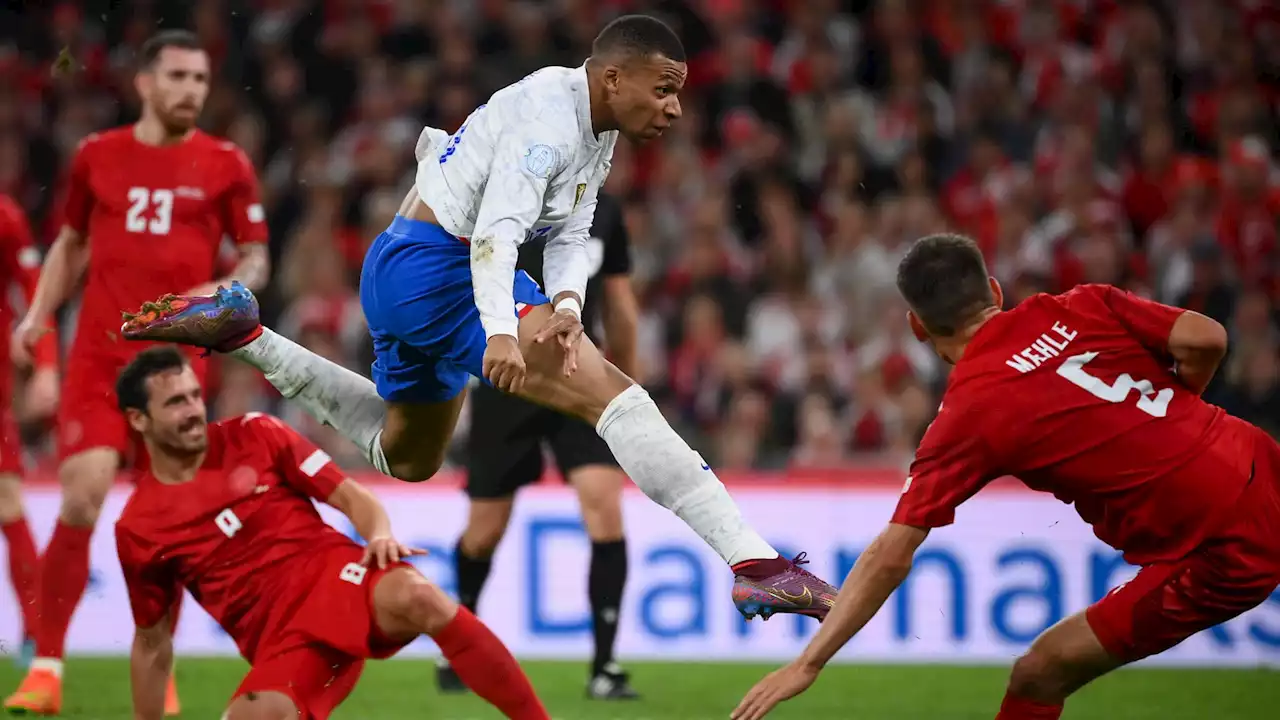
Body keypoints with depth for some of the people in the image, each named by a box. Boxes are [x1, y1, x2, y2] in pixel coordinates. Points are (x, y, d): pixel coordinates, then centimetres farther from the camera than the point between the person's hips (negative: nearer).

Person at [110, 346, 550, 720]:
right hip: (280, 638, 1)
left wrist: (381, 536, -15)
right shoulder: (138, 530, 8)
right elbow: (151, 643, 18)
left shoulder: (253, 436, 8)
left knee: (415, 597, -36)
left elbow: (352, 496, 7)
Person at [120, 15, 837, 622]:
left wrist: (567, 304, -16)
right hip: (433, 266, -11)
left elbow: (569, 237, 5)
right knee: (606, 388, -23)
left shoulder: (600, 130, 10)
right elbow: (497, 228, -30)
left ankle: (240, 331, 30)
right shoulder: (550, 114, -20)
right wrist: (501, 332, -44)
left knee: (404, 456, 29)